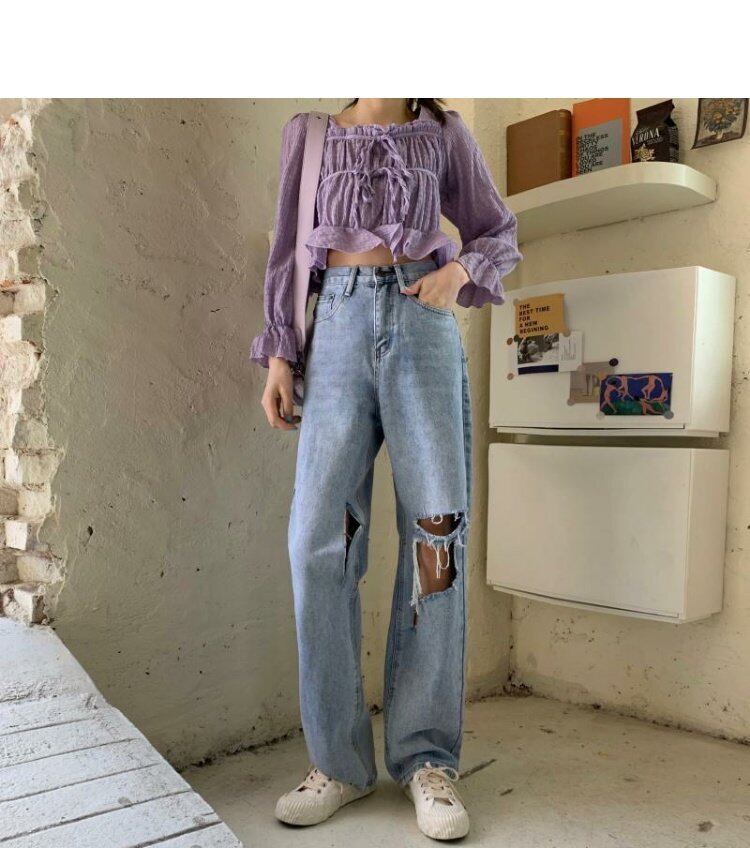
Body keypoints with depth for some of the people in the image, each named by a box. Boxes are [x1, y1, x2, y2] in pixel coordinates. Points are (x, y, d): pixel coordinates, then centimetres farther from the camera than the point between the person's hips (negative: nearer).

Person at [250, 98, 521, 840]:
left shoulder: (446, 134, 15)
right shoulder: (309, 134, 16)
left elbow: (499, 235, 17)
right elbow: (287, 251, 13)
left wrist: (459, 271, -6)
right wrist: (278, 356, 4)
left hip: (423, 328, 0)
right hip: (339, 330, 1)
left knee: (436, 534, -8)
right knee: (319, 538, -11)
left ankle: (427, 758, 4)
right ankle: (339, 759, 1)